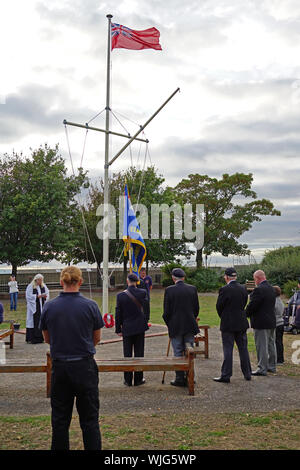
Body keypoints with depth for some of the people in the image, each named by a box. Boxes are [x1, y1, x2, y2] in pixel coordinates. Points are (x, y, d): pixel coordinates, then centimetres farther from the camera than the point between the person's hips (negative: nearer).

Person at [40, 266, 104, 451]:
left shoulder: (49, 307, -5)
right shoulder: (90, 306, -10)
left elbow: (47, 338, 7)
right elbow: (97, 338, 2)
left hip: (59, 366, 2)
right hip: (85, 367, -2)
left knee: (60, 418, 14)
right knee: (89, 418, 8)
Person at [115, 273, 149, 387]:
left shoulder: (120, 295, -7)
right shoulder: (142, 293, -7)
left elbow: (118, 314, -2)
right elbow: (146, 310, -2)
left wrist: (118, 329, 6)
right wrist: (145, 322, 11)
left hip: (127, 328, 0)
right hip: (140, 327, 0)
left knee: (127, 354, 8)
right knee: (139, 353, 8)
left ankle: (128, 380, 14)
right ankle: (138, 379, 14)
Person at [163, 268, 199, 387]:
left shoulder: (169, 290, -9)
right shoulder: (193, 289, -1)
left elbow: (166, 311, -6)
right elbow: (196, 308, 5)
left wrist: (168, 324, 9)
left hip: (175, 326, -3)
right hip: (190, 326, 3)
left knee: (178, 353, 5)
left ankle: (180, 379, 8)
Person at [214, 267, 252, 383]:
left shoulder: (224, 289, -15)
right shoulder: (243, 289, 2)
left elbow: (219, 306, -7)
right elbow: (244, 304, 9)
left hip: (228, 324, -5)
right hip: (241, 323, 5)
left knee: (228, 350, 0)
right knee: (243, 348, 13)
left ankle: (226, 375, 4)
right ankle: (247, 374, 21)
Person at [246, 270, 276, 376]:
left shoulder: (259, 289, -20)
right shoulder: (271, 288, 9)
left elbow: (252, 305, -20)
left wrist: (246, 314, -2)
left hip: (261, 323, -9)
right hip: (272, 321, 9)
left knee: (262, 346, -3)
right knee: (271, 344, 17)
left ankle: (262, 369, 2)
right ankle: (272, 366, 27)